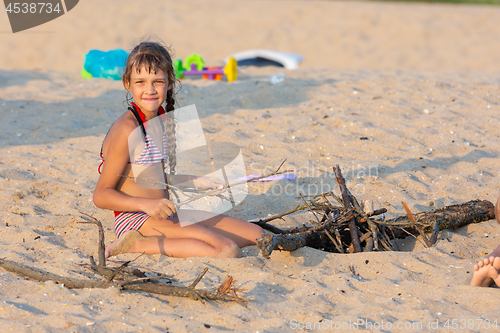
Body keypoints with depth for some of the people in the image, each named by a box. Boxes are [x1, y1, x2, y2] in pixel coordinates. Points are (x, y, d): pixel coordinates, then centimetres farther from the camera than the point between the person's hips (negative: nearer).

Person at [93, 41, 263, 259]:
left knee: (256, 235, 5)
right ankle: (138, 245, -15)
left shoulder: (163, 119, 12)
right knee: (228, 252, -25)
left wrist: (194, 182, 28)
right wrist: (148, 204, -28)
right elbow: (101, 195, -17)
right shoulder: (128, 129, -16)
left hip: (164, 215, 9)